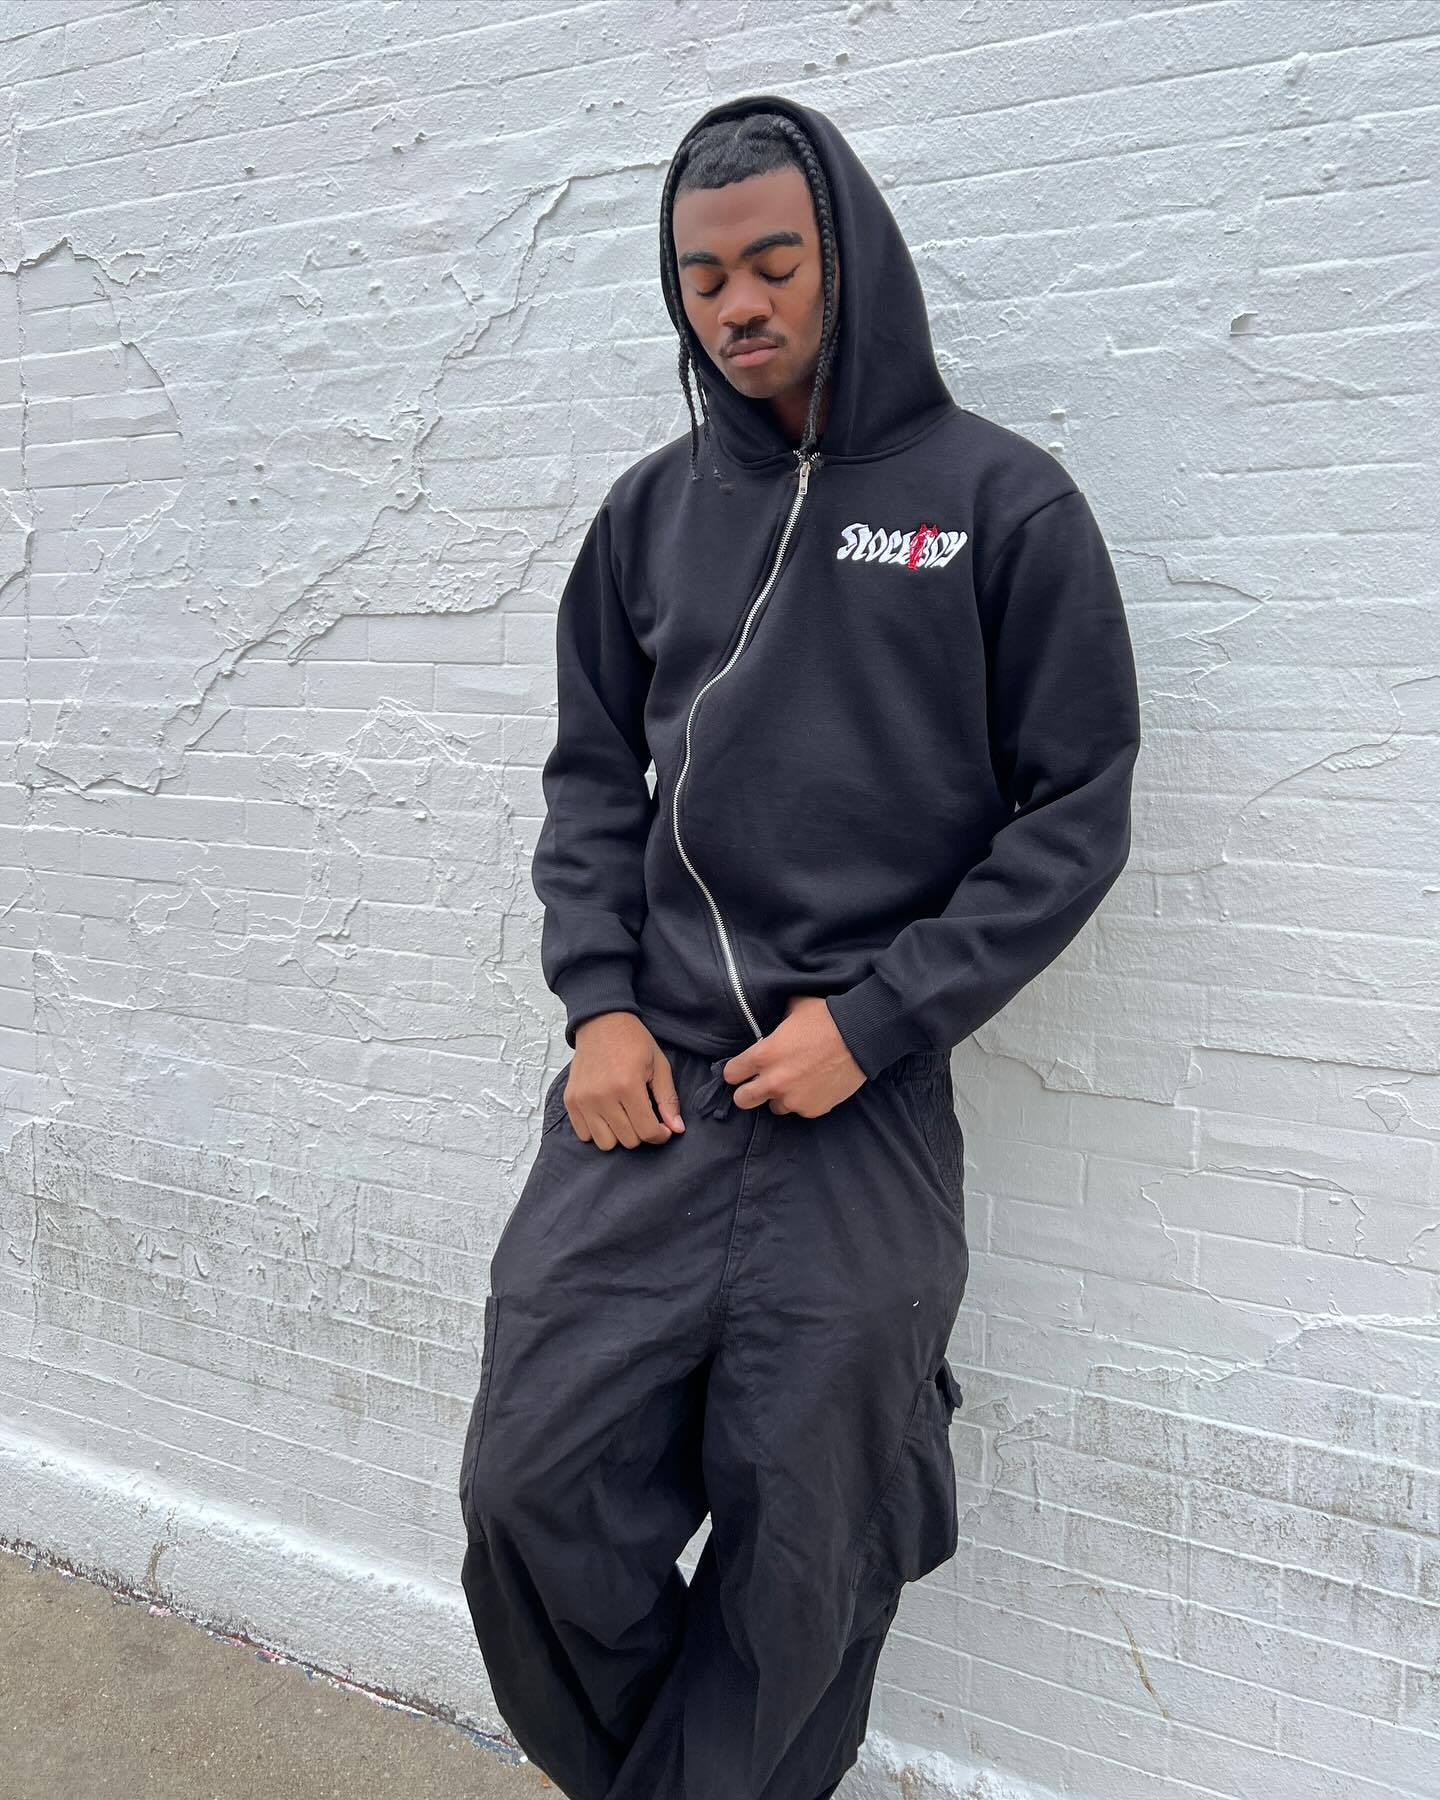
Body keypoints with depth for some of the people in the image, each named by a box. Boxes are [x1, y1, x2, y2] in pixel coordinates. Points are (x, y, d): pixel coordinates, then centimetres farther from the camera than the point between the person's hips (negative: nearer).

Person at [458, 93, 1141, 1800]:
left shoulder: (1002, 502, 0)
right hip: (645, 1083, 3)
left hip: (868, 1111, -2)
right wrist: (599, 1003, -1)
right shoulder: (654, 508, 11)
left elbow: (1076, 811, -2)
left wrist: (874, 1019, -10)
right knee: (533, 1485, 2)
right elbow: (591, 775, 14)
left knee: (800, 1552, 6)